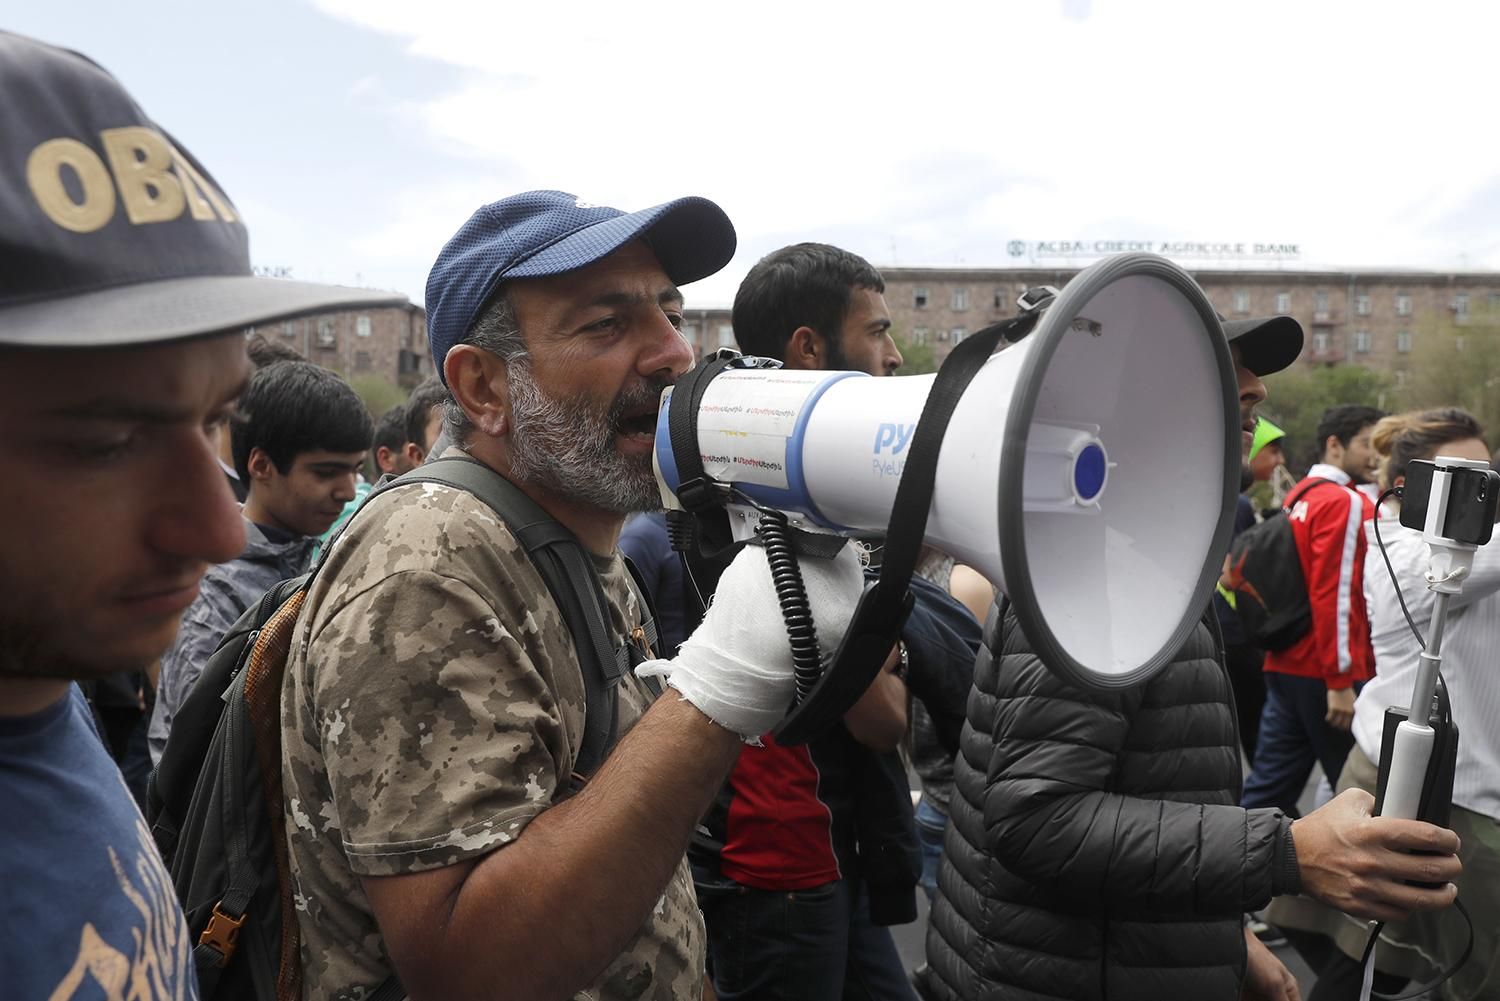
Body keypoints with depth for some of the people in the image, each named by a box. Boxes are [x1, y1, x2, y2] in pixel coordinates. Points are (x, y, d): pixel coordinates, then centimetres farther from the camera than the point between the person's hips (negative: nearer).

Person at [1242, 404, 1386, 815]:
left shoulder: (1300, 496, 13)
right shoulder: (1345, 502, -13)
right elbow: (1334, 595, -19)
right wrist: (1341, 681, -19)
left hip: (1285, 665, 8)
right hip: (1325, 674, -8)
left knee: (1270, 785, 9)